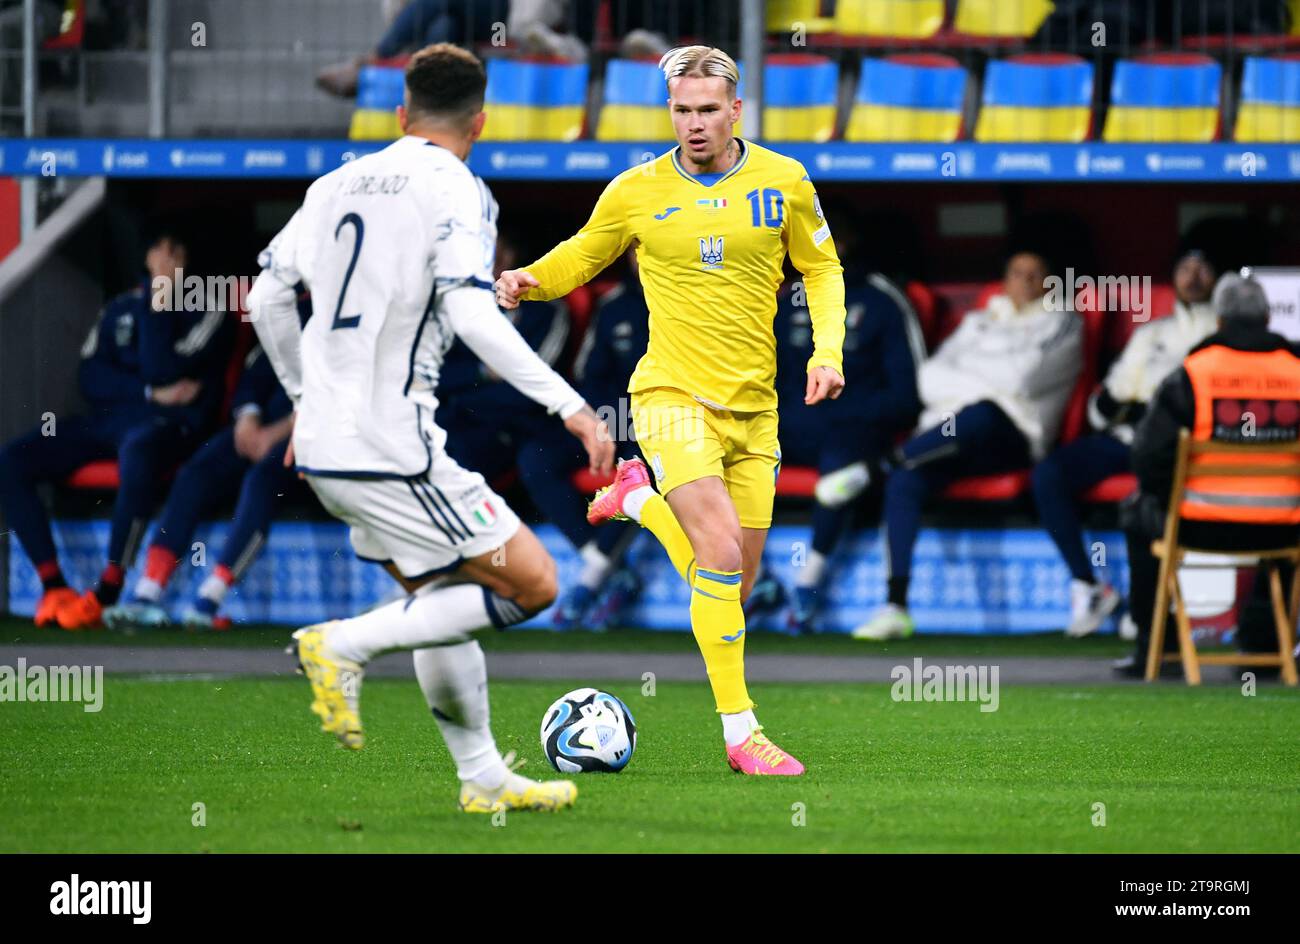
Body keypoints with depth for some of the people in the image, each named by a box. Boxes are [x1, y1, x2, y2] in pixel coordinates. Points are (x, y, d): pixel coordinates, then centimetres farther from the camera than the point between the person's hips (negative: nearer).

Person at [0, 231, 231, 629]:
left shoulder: (206, 311, 5)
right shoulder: (119, 309, 21)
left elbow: (162, 370, -8)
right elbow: (90, 376, 8)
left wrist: (157, 301, -6)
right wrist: (151, 393, -6)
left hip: (170, 425, -6)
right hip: (107, 418, 6)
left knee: (137, 449, -43)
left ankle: (106, 593, -37)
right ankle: (54, 587, -18)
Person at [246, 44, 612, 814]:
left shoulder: (338, 185, 13)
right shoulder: (456, 193, -8)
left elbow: (268, 298, 17)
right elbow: (472, 316, -21)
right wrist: (573, 407, -21)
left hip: (324, 442, 8)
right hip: (392, 449, -8)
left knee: (444, 602, 19)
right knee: (532, 584, -3)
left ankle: (483, 777, 19)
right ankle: (346, 645, -10)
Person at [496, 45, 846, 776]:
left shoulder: (783, 182, 2)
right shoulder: (638, 192, -2)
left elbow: (822, 269, 14)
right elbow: (582, 256, 13)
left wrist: (827, 351, 0)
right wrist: (530, 281, -7)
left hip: (754, 406, 4)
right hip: (674, 395, -4)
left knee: (735, 586, 9)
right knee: (722, 554, -22)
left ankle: (641, 497, 35)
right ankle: (741, 733, -15)